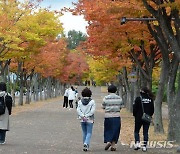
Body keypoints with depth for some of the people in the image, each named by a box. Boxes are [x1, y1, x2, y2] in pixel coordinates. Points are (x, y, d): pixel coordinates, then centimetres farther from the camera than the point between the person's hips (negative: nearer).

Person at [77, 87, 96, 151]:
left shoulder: (80, 101, 2)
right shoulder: (92, 101, -6)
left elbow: (78, 110, -7)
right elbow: (92, 111, -14)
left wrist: (83, 116, -13)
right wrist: (86, 116, -13)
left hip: (82, 120, 3)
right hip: (89, 120, -3)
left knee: (84, 133, 14)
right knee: (89, 133, 1)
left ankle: (85, 146, 18)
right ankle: (86, 144, -20)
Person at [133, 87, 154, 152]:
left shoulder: (138, 99, -11)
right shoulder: (150, 99, 1)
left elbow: (135, 108, -10)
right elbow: (152, 109, 6)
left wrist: (135, 115, 6)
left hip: (139, 118, -3)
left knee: (136, 131, 12)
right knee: (145, 132, 8)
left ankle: (137, 143, -8)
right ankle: (144, 146, 6)